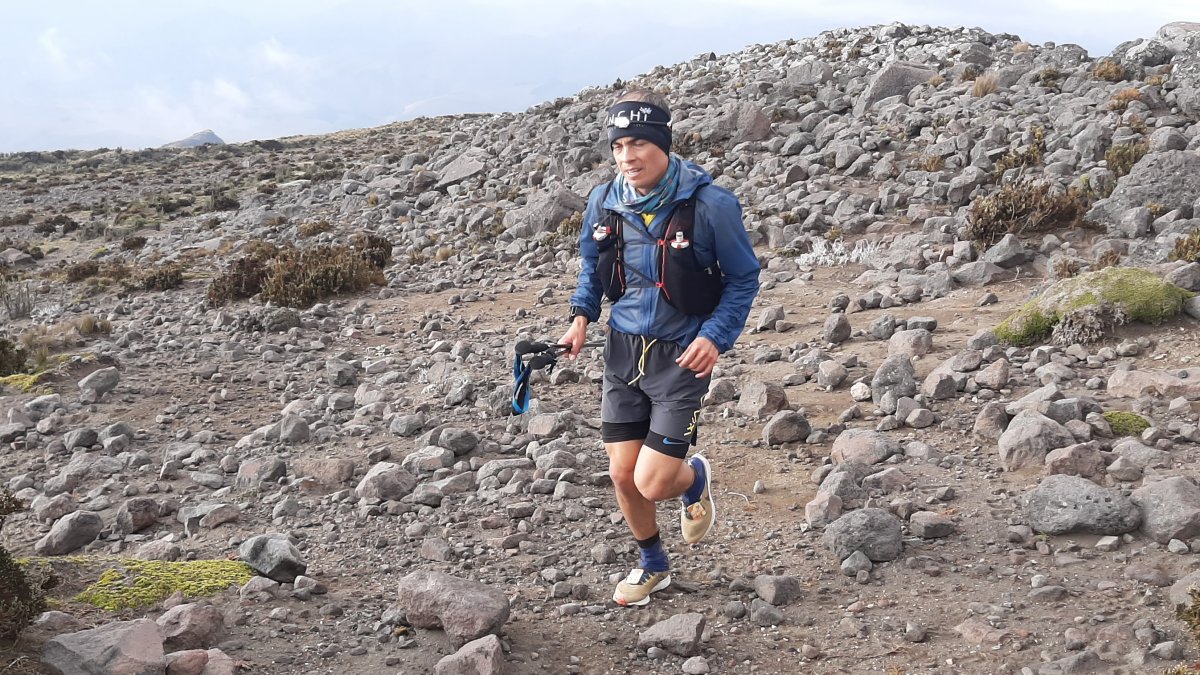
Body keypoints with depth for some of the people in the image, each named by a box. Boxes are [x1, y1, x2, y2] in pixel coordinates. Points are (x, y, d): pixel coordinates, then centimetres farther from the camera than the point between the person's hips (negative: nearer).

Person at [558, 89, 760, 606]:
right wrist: (581, 317, 0)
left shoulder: (710, 204, -16)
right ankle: (652, 565, 34)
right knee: (622, 474, 7)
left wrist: (716, 336, -19)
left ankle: (696, 478, 30)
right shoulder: (604, 201, -4)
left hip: (681, 355, -4)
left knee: (653, 484, -8)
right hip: (623, 350, 4)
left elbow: (743, 279, -5)